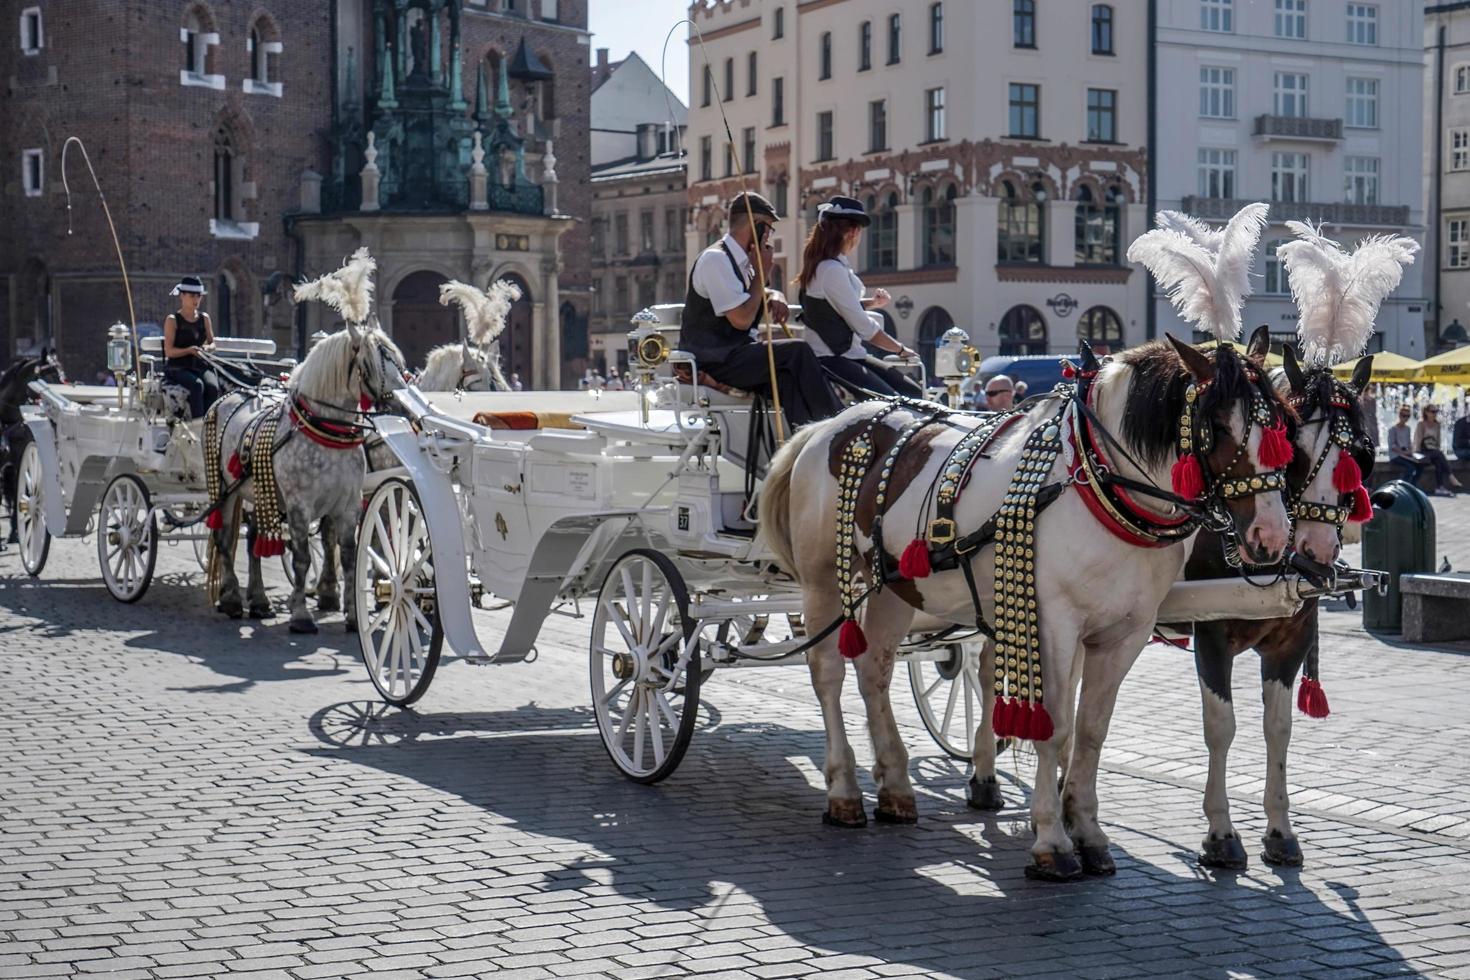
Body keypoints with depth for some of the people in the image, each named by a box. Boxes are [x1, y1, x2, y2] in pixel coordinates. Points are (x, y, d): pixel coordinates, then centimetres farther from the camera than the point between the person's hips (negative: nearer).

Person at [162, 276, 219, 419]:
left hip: (201, 365, 3)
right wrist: (189, 350, -22)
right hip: (178, 368, -3)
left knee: (213, 387, -29)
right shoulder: (172, 320, 0)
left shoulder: (204, 318, 14)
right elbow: (169, 351, -6)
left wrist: (207, 348, -8)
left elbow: (212, 342, 17)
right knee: (197, 385, -35)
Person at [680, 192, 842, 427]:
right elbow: (742, 319, -19)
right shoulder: (716, 259, -13)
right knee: (796, 351, -19)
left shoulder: (742, 261, 14)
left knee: (786, 376, -18)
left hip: (732, 352, 9)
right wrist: (762, 271, -10)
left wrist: (775, 297, 9)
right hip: (712, 361, -9)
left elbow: (758, 293, 34)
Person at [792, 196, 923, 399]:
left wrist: (871, 303, 16)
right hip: (831, 361, -10)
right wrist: (901, 350, -4)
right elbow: (864, 327, -15)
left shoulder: (827, 266, 14)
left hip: (848, 356, 10)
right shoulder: (832, 270, -15)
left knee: (913, 393, -1)